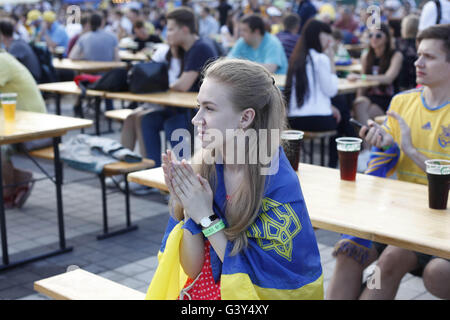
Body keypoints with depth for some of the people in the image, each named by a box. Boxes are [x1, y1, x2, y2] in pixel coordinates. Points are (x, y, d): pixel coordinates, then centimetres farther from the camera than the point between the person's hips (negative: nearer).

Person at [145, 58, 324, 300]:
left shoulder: (280, 184, -17)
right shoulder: (203, 166, -5)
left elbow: (263, 276, -16)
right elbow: (193, 270, -1)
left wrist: (206, 217, -19)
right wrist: (189, 212, -16)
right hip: (203, 291, 3)